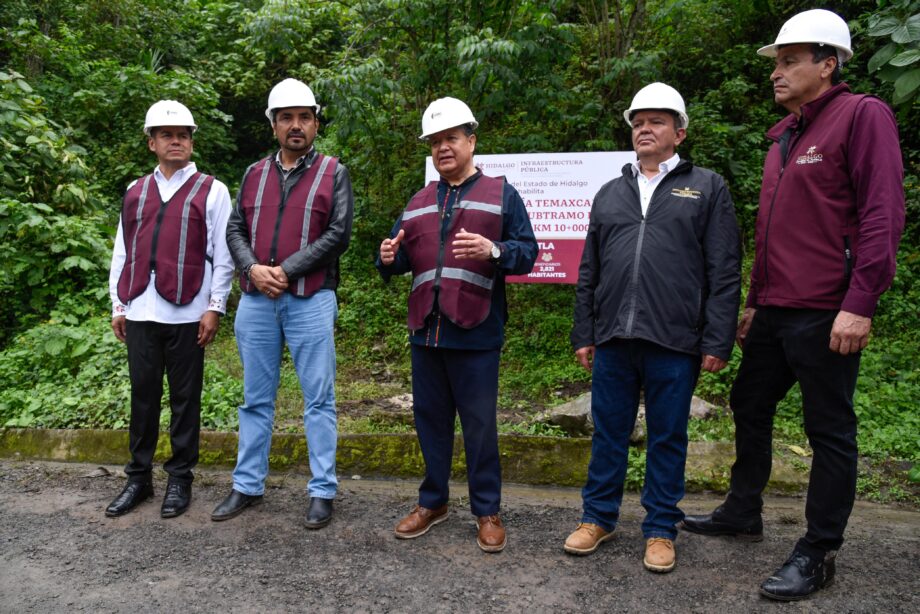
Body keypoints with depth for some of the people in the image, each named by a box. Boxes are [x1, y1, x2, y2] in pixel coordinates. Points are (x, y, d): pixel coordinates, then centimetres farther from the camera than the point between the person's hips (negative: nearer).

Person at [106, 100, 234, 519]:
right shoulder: (135, 192, 14)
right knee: (143, 395, 10)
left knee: (185, 398, 5)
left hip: (186, 314, -3)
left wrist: (215, 307, -7)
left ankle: (180, 479, 17)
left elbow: (222, 255, -2)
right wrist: (118, 305, 9)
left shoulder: (211, 191, 2)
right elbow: (122, 251, 14)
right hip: (140, 312, 4)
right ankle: (139, 477, 22)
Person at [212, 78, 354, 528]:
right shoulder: (254, 174, 13)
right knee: (256, 399, 12)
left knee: (318, 398, 2)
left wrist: (286, 271, -13)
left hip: (310, 301, -4)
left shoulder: (333, 173, 2)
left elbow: (338, 234, -8)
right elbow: (235, 230, 10)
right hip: (255, 301, 4)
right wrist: (253, 268, -9)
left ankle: (322, 491, 12)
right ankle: (247, 486, 25)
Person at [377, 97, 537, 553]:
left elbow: (527, 253, -5)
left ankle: (487, 511, 19)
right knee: (430, 419, 13)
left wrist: (492, 250, -24)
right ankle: (433, 502, 29)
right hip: (425, 331, 5)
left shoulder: (501, 194, 4)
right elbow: (402, 258, 17)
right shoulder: (418, 202, 17)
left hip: (476, 333, -4)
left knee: (480, 425, 3)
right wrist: (389, 258, -6)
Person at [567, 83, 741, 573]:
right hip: (612, 339, 3)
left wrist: (717, 343, -7)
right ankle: (598, 517, 27)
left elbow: (724, 273, 0)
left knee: (667, 439, 8)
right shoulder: (610, 193, 16)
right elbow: (588, 272, 15)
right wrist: (583, 335, 10)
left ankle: (660, 531, 23)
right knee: (608, 433, 11)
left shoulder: (706, 188, 6)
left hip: (674, 343, -3)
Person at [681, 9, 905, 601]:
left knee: (830, 431, 3)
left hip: (826, 315, -8)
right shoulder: (785, 134, 17)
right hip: (774, 310, 9)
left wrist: (859, 303, -20)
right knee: (749, 408, 16)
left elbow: (883, 214, -15)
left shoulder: (861, 116, -6)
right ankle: (742, 513, 34)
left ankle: (819, 553, 16)